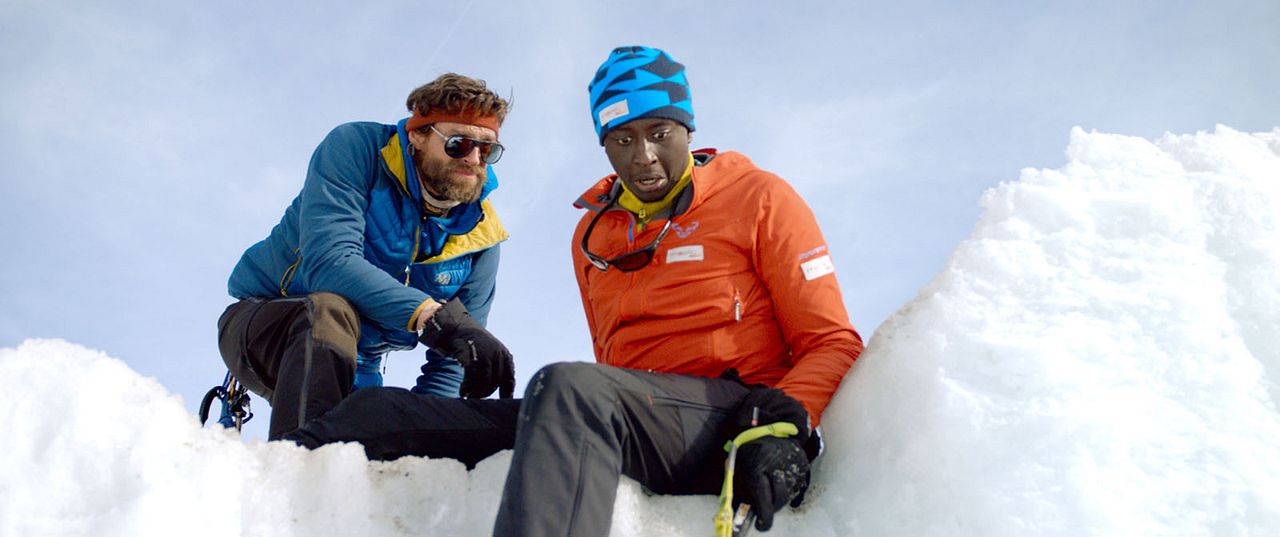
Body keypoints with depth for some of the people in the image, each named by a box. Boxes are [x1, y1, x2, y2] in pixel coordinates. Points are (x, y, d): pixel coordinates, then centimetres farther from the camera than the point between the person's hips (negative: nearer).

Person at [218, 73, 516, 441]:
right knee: (331, 311, -37)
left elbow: (449, 363, -5)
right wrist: (432, 315, -46)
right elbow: (328, 260, -33)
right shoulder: (356, 150, -17)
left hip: (357, 376, 5)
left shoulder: (480, 236, -6)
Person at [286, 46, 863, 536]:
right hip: (625, 425, 6)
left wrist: (786, 426, -17)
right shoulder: (593, 234, 20)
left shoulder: (759, 199, 5)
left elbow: (833, 343, 2)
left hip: (733, 419, -5)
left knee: (568, 387, -38)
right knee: (382, 413, -9)